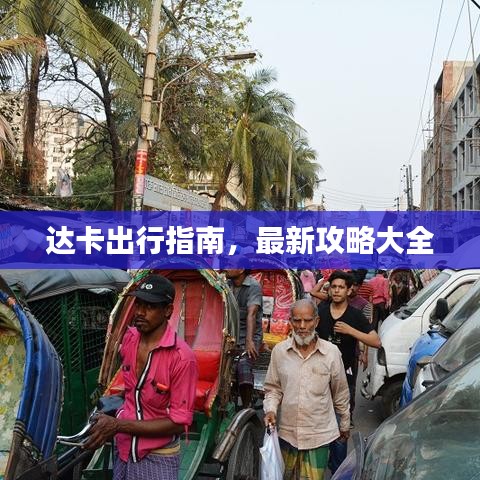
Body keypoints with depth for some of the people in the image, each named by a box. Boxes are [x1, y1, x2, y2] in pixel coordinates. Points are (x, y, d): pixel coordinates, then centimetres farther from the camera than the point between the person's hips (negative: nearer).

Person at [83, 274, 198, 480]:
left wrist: (118, 426, -23)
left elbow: (179, 422, -20)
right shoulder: (129, 338, -5)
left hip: (157, 460, -5)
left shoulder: (182, 358, -23)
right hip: (124, 453, 5)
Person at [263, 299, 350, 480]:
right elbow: (272, 388, 5)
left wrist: (345, 425, 11)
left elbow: (340, 394, 3)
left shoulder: (332, 352, -9)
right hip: (287, 431, 2)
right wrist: (270, 410, -12)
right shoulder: (279, 351, -6)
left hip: (319, 433, -2)